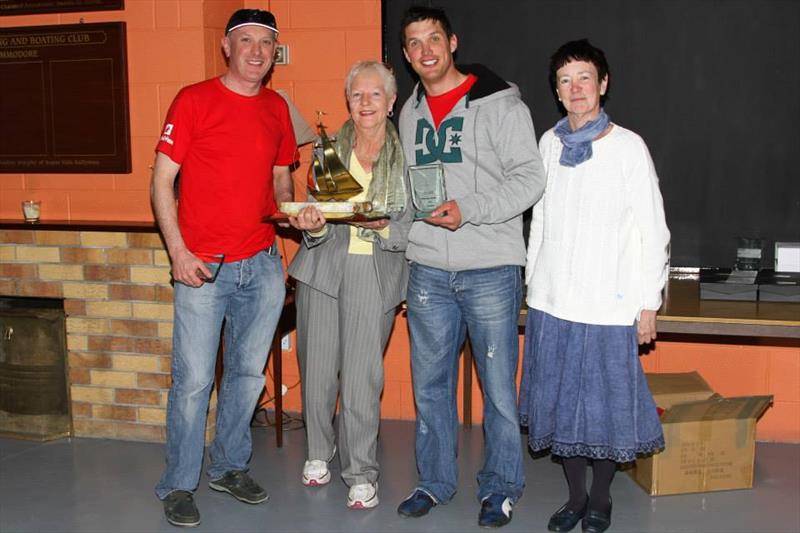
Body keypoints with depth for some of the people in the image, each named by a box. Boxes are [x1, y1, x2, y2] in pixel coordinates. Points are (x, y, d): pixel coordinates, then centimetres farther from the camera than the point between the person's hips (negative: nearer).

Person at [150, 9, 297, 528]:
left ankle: (230, 467, 31)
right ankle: (179, 486, 16)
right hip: (203, 268, -5)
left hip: (263, 265, 5)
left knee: (248, 374, 14)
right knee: (193, 380, -1)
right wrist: (179, 252, -13)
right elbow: (162, 181, -5)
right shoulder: (194, 100, -4)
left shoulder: (277, 108, 10)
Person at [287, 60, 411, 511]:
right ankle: (319, 452, 31)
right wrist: (313, 224, -14)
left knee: (362, 375, -4)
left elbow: (415, 225, 0)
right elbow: (315, 210, 8)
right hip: (324, 265, 3)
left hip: (376, 271, -3)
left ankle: (362, 474, 12)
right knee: (318, 367, 7)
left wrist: (384, 227, -19)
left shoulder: (406, 154, -1)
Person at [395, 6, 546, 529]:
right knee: (431, 382, 13)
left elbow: (529, 178, -11)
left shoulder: (499, 104, -5)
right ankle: (436, 481, 29)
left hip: (490, 269, -5)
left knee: (499, 384, 4)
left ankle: (501, 489, 20)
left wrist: (468, 209, -20)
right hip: (428, 269, 5)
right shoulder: (411, 112, 13)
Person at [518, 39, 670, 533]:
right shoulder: (550, 143, 7)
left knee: (604, 404, 4)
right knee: (560, 403, 11)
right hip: (551, 303, 4)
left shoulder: (628, 147, -6)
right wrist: (532, 281, 13)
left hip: (608, 306, -4)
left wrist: (649, 304, -6)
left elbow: (654, 232, -4)